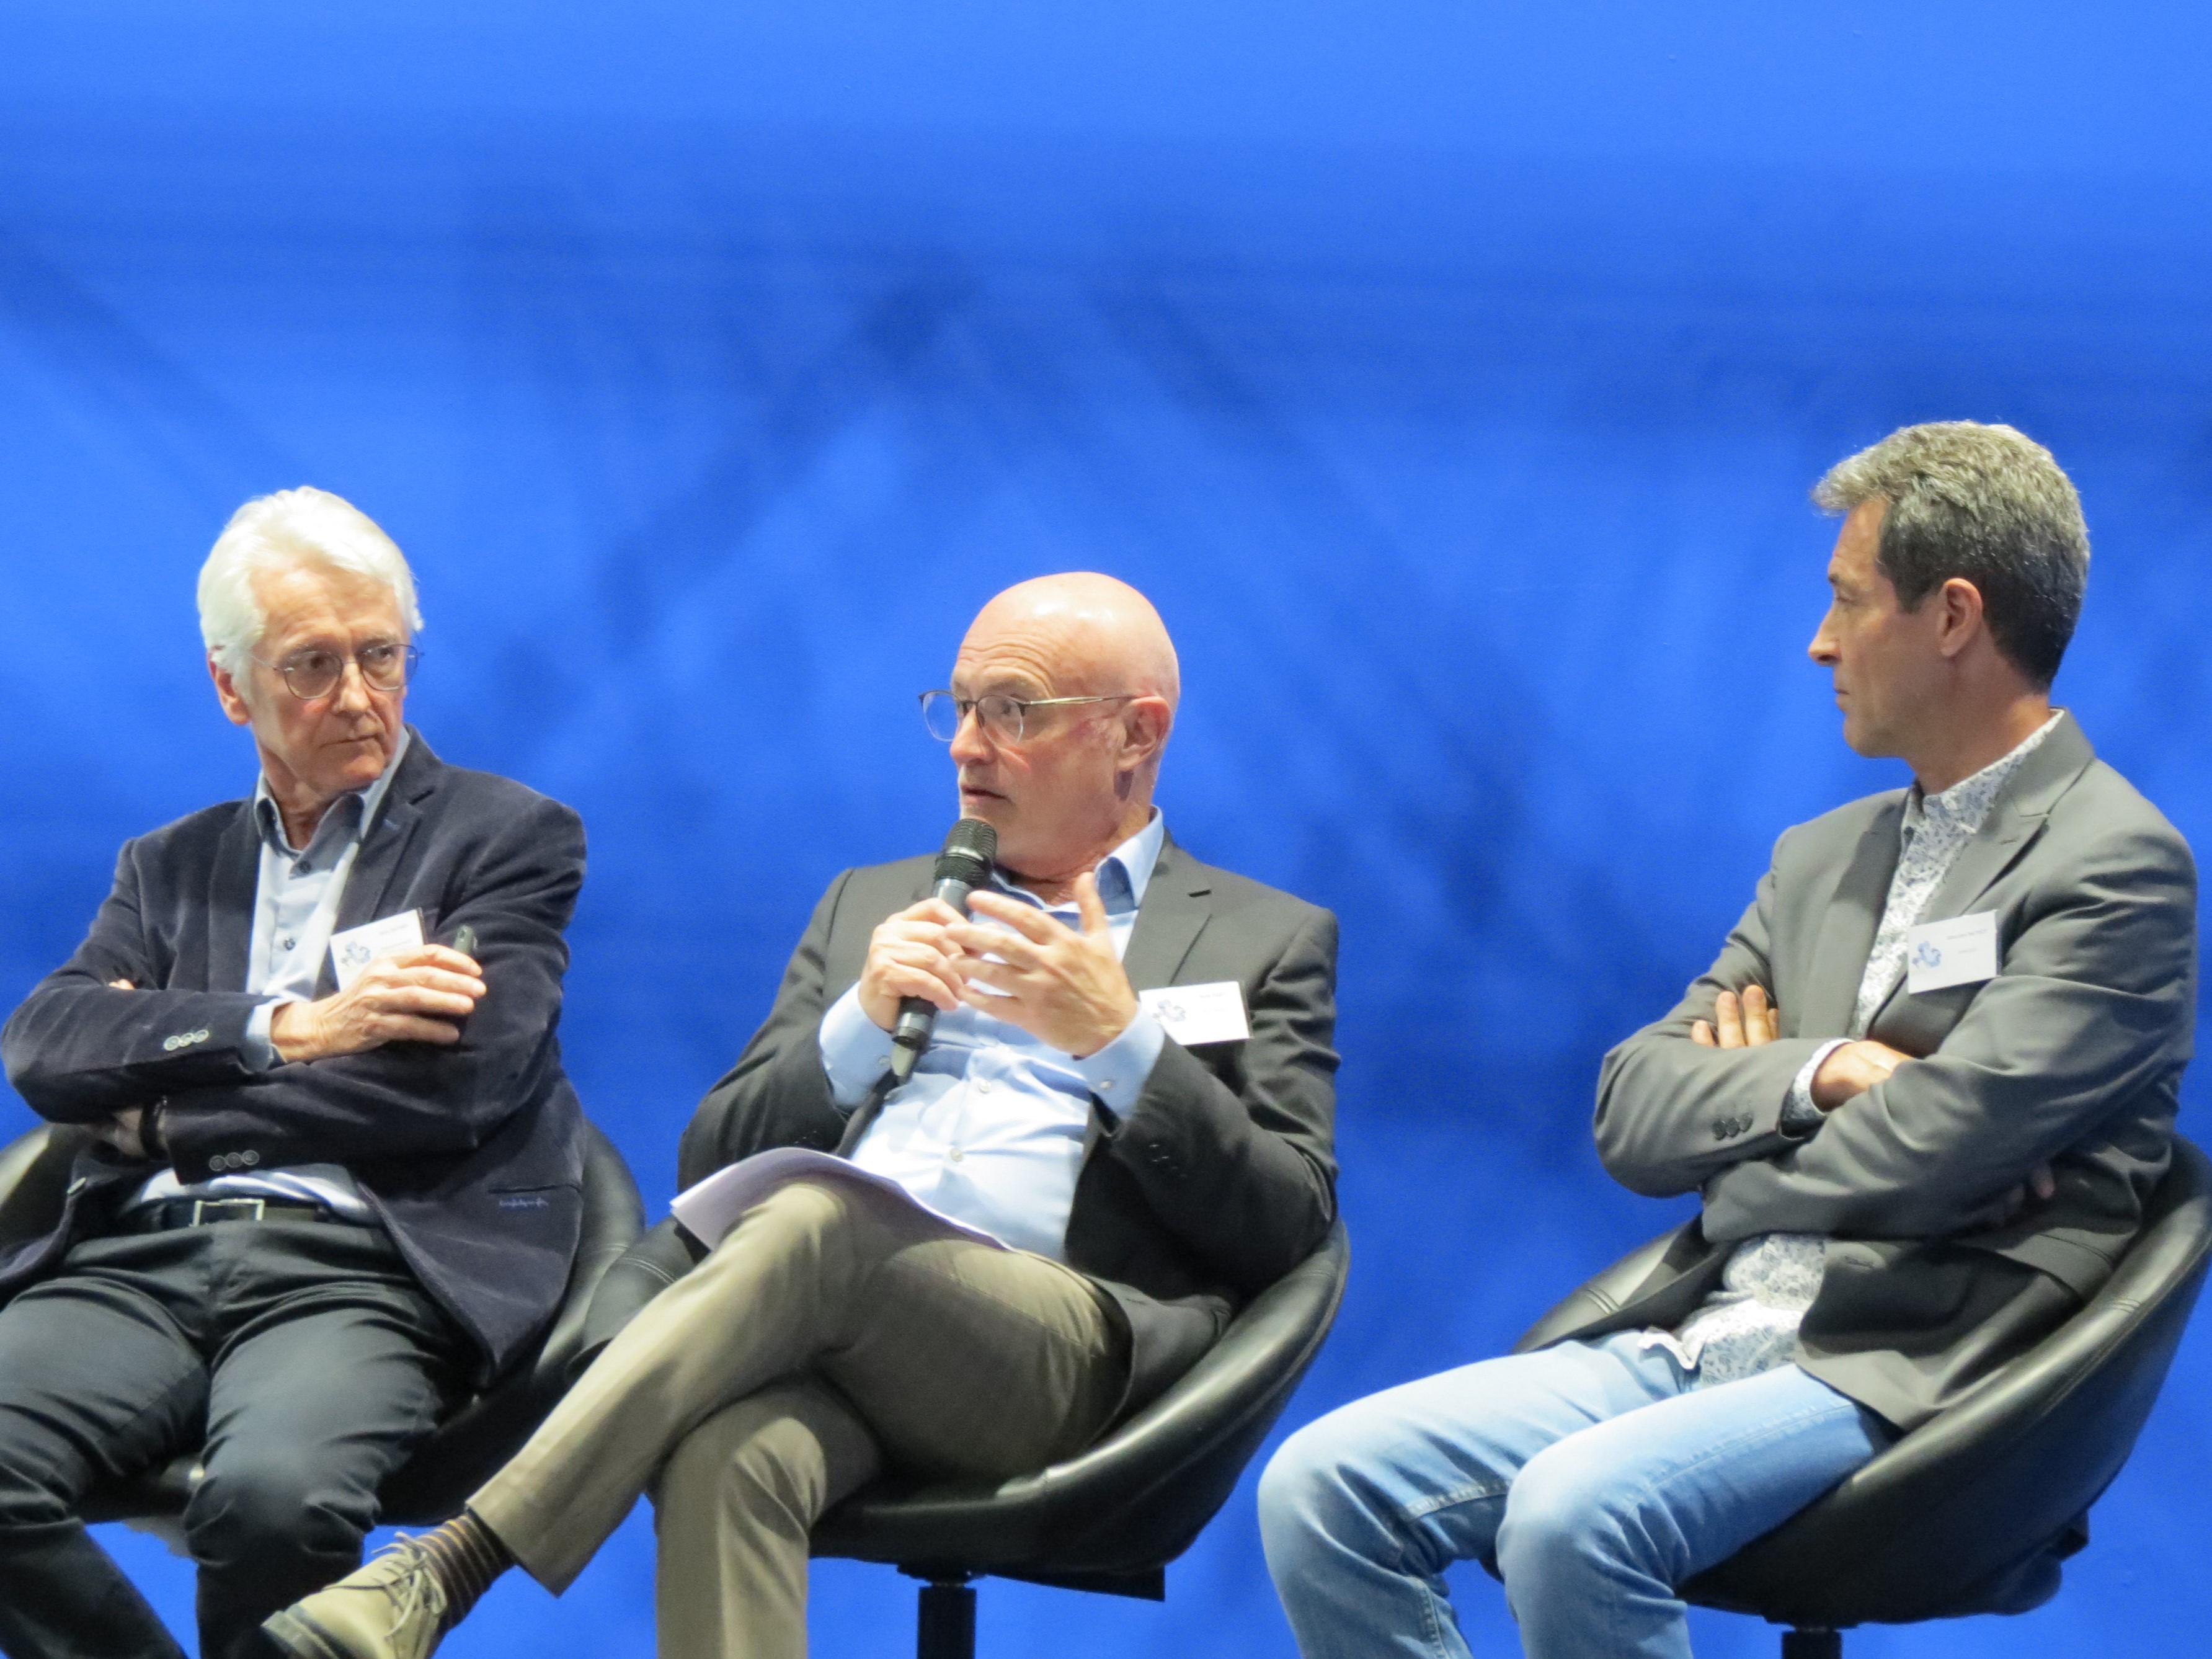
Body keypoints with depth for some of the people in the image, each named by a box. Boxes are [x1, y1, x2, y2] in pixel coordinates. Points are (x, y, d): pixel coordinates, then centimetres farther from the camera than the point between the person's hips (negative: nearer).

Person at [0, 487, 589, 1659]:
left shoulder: (511, 837, 13)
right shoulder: (172, 865, 26)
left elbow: (459, 1083, -3)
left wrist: (162, 1113, 1)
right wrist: (282, 1032, -7)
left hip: (349, 1267, -4)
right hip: (143, 1259, 4)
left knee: (271, 1494, -37)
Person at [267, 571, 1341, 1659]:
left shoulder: (1268, 944, 19)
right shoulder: (872, 906, 30)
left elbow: (1290, 1227, 6)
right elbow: (710, 1163, 21)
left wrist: (1119, 1039, -7)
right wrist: (861, 1022, 2)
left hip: (1060, 1352, -3)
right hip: (818, 1323, 3)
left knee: (816, 1219, -35)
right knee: (728, 1460, -36)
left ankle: (451, 1569, -41)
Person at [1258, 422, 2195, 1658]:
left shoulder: (2118, 866, -5)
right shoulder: (1825, 858, 20)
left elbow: (1931, 1146, -15)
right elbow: (1631, 1115, 13)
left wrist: (1744, 1099, 4)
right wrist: (1821, 1072, -6)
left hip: (1905, 1372, -8)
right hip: (1697, 1342, 8)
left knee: (1573, 1512, -34)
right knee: (1320, 1487, -11)